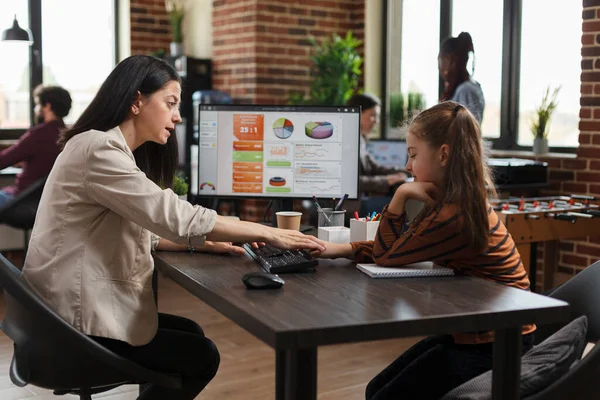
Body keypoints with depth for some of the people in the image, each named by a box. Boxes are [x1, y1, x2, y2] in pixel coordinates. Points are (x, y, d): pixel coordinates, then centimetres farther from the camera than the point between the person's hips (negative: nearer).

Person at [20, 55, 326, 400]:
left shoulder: (115, 152, 13)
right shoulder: (98, 150, -21)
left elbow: (143, 229, 15)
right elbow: (176, 217, -25)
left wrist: (205, 243, 2)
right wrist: (268, 234, -18)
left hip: (90, 305, 10)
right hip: (76, 325, -10)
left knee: (190, 332, 18)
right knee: (202, 356, 2)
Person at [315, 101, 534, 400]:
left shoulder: (454, 216, -27)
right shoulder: (463, 201, 3)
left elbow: (385, 256, -14)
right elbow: (398, 245, 8)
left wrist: (400, 196, -18)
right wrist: (340, 250, 1)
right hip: (469, 334, 9)